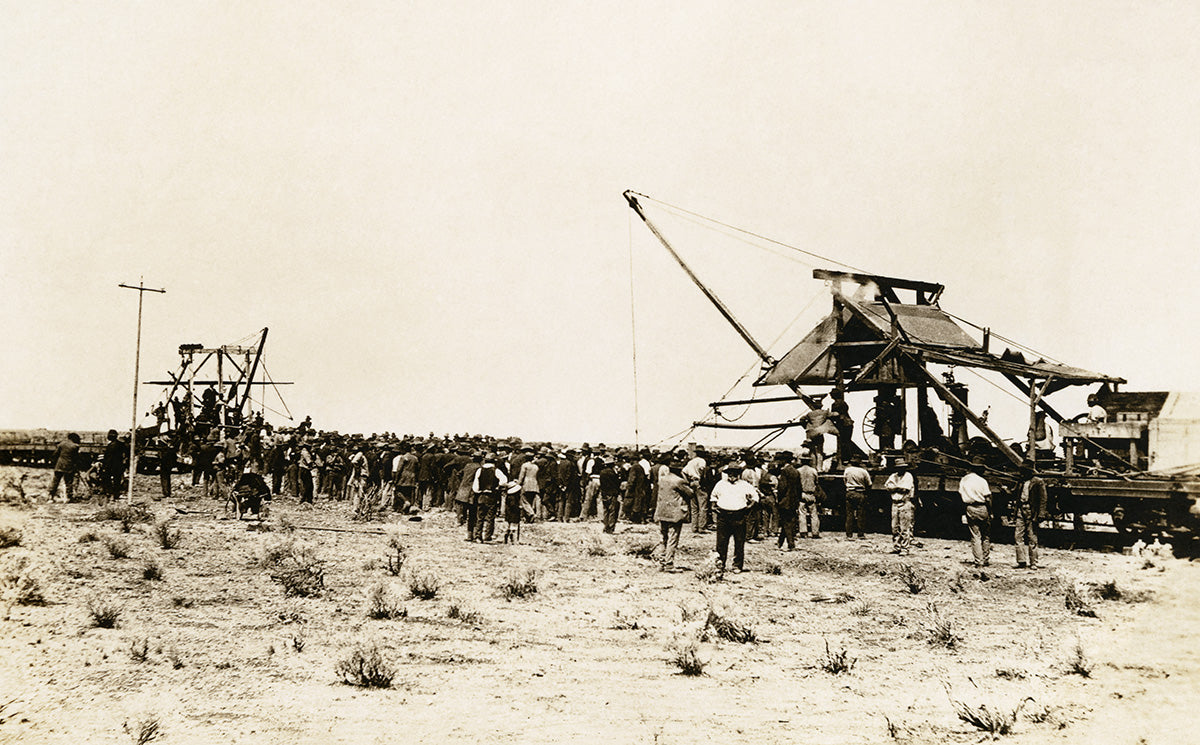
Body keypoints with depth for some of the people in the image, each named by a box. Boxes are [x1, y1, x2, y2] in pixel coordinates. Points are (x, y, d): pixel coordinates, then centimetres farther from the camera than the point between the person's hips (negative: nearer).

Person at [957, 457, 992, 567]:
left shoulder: (963, 480, 4)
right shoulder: (982, 481, -10)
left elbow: (961, 494, 7)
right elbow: (988, 499, -10)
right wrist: (990, 512, -2)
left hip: (969, 509, 3)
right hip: (982, 508, -3)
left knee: (975, 536, 5)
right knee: (986, 536, 11)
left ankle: (978, 561, 1)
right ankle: (985, 559, 14)